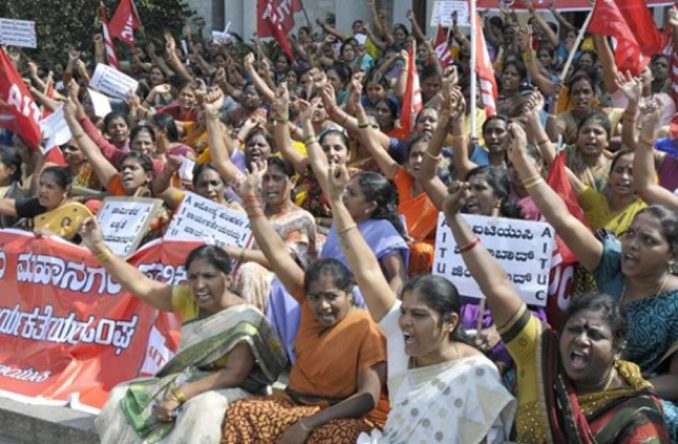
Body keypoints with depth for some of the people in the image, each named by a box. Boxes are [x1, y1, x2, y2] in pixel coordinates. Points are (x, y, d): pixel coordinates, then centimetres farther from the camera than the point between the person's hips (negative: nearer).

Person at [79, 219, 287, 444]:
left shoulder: (245, 320, -20)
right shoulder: (189, 299, -1)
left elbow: (235, 374, -25)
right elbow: (141, 285, -5)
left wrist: (179, 395, -31)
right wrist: (99, 248, -15)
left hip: (229, 389, -7)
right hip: (186, 380, 7)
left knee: (202, 408, -38)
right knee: (125, 396, -8)